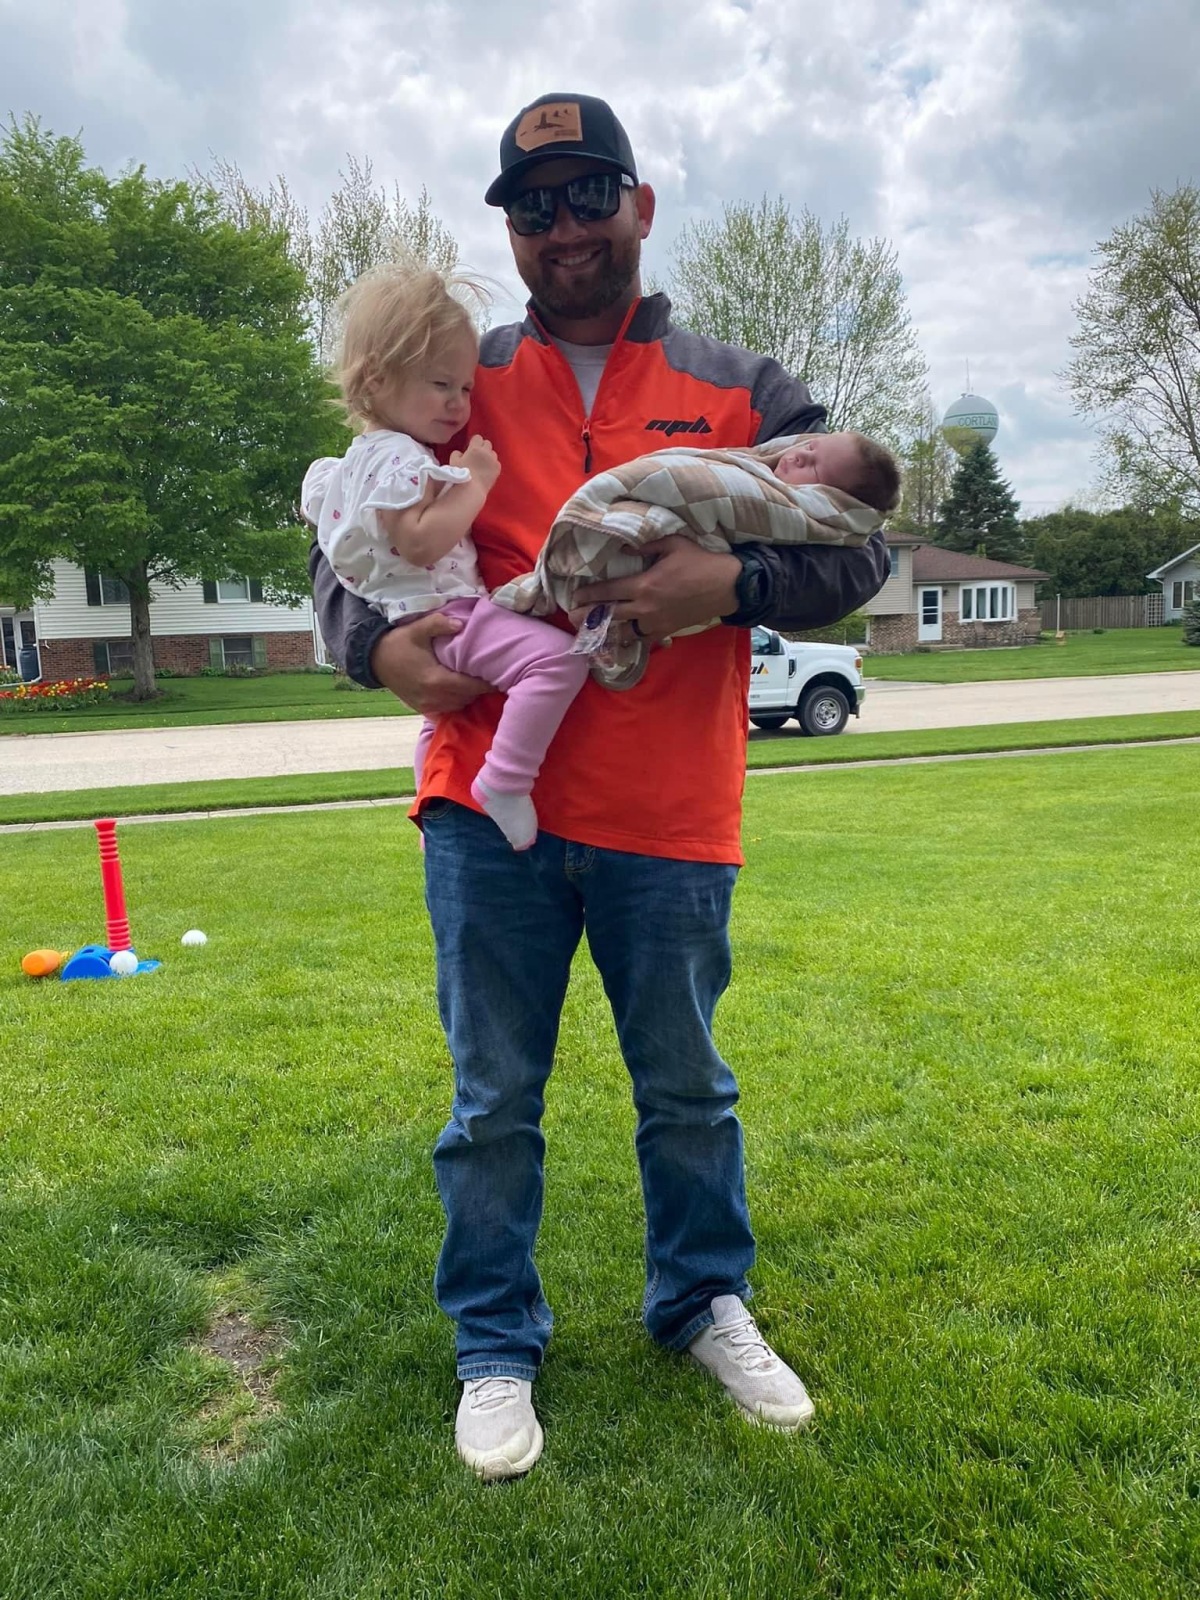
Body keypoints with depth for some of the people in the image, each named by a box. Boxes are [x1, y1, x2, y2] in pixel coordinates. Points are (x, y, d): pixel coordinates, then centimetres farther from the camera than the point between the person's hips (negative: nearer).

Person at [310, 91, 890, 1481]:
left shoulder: (737, 390, 7)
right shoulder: (462, 386, 8)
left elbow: (858, 546, 2)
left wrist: (734, 583, -18)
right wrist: (379, 645, -12)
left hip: (669, 818, 0)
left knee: (686, 1088, 16)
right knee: (493, 1099, 10)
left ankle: (704, 1305, 40)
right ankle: (494, 1347, 30)